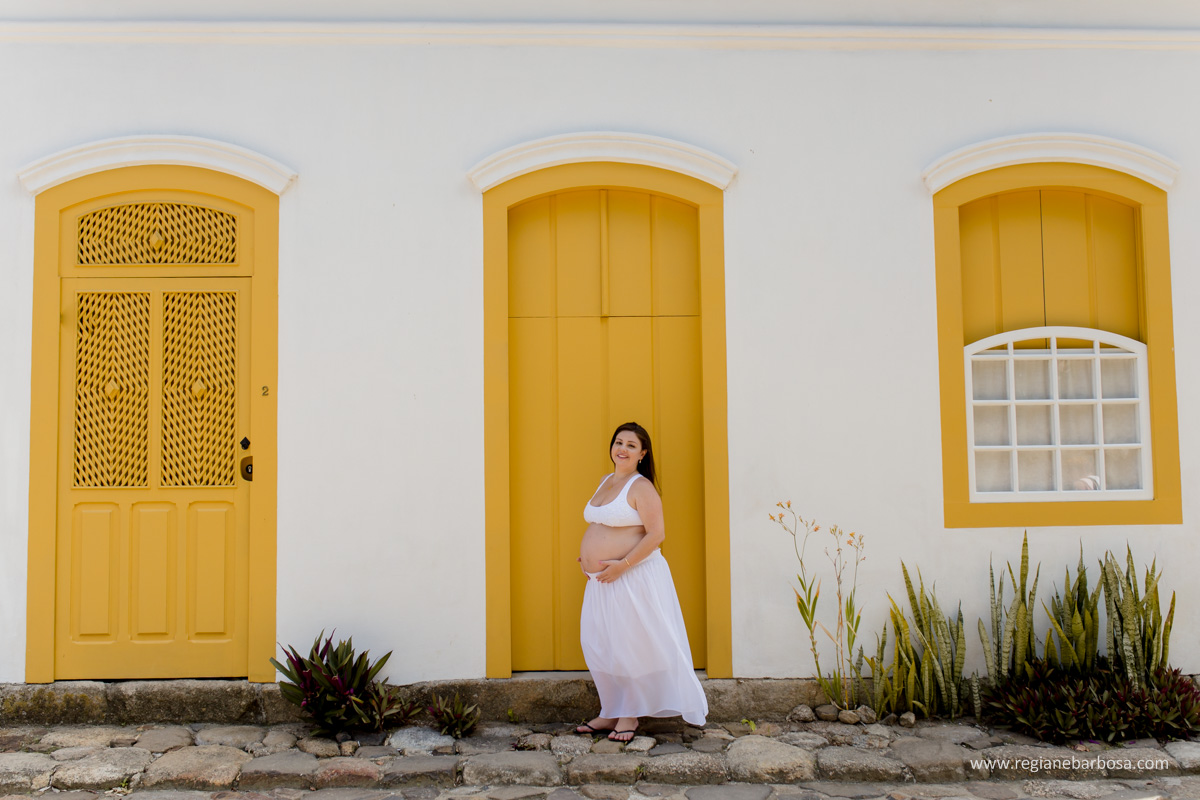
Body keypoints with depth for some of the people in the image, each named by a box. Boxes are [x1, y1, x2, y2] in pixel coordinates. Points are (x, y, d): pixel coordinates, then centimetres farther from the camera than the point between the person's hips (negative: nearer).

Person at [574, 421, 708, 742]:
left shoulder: (641, 487, -12)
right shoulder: (606, 481, 14)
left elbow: (656, 533, -19)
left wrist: (622, 565, -22)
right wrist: (588, 557, 12)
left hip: (633, 578, -8)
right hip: (602, 580, 9)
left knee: (631, 646, 0)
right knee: (599, 646, 10)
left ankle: (630, 715, 13)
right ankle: (610, 713, 21)